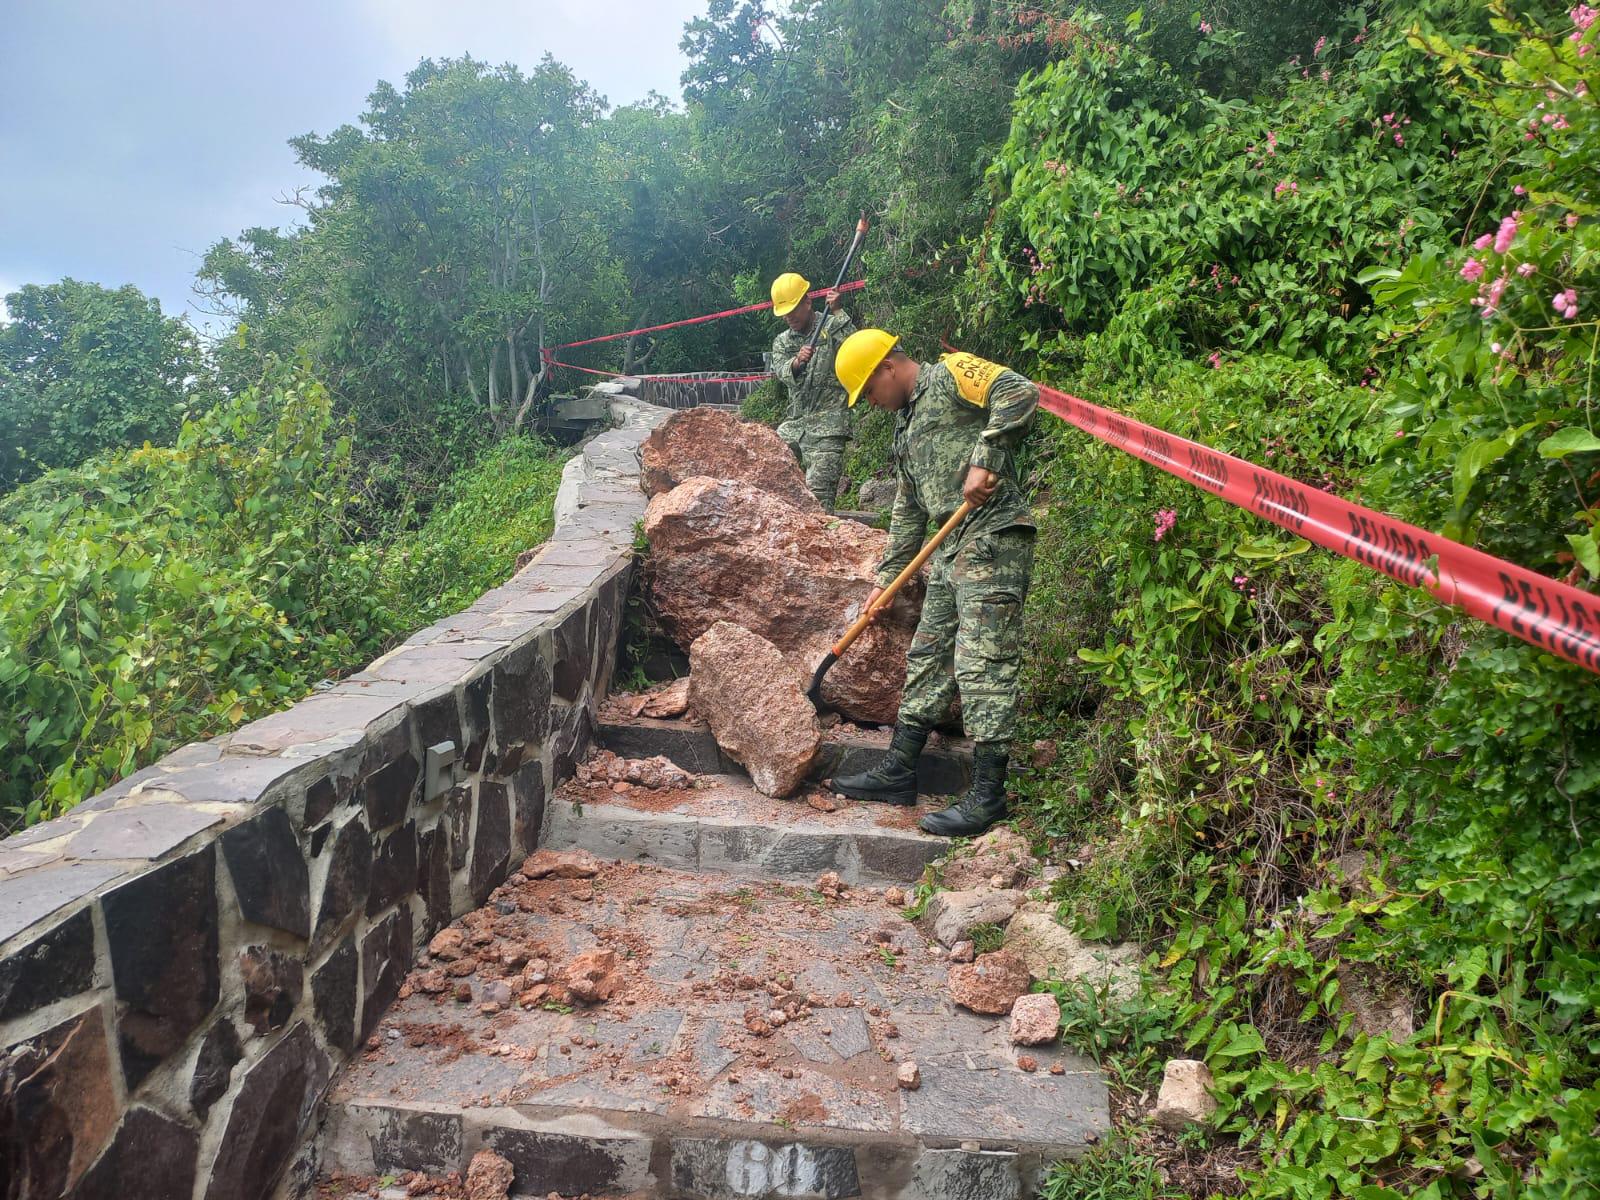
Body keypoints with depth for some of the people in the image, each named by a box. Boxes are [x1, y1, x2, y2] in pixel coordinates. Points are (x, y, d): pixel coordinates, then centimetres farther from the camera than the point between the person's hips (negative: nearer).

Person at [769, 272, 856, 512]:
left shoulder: (833, 327, 2)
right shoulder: (782, 342, 15)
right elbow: (781, 373, -5)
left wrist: (839, 313, -21)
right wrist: (796, 363, -26)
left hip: (827, 429, -6)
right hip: (795, 425, 6)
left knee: (818, 496, -14)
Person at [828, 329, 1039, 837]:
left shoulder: (952, 374, 0)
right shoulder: (906, 424, 25)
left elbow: (1019, 393, -17)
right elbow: (908, 511, 27)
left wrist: (984, 461, -23)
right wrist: (886, 577, 23)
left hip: (993, 535, -10)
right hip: (950, 549, 10)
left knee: (983, 665, -10)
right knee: (927, 657, 13)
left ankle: (988, 796, -5)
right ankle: (898, 774, 23)